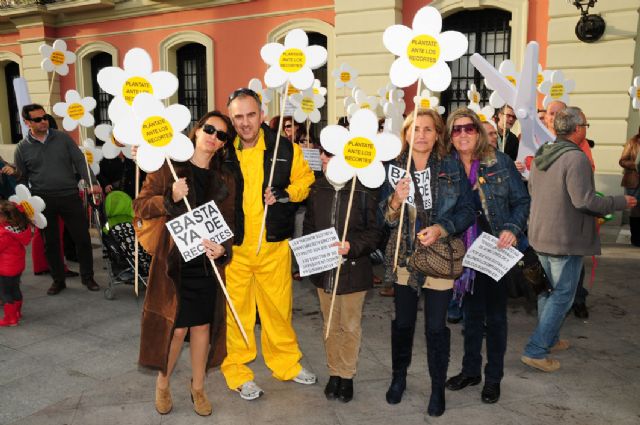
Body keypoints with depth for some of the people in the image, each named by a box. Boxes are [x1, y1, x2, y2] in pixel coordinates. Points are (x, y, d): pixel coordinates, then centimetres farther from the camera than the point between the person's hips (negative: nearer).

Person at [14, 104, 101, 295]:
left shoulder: (63, 138, 3)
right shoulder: (22, 148, 4)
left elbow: (80, 161, 0)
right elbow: (22, 179, 10)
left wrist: (92, 183, -14)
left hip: (70, 196, 0)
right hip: (43, 201, 1)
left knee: (82, 238, 2)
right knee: (50, 243, 10)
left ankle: (87, 277, 19)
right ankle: (58, 280, 26)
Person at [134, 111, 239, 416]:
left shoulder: (225, 177, 7)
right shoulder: (170, 167, -2)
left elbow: (229, 220, 8)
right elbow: (140, 206, -3)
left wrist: (223, 247, -11)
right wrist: (170, 198, -20)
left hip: (208, 262, 3)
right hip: (173, 260, -3)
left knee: (202, 325, 10)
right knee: (175, 327, 2)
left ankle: (198, 387, 31)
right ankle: (162, 383, 30)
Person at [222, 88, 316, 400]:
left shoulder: (285, 149, 1)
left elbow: (306, 180, 10)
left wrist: (286, 194, -9)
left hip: (274, 245, 1)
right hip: (232, 246, -1)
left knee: (279, 305, 12)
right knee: (236, 308, 7)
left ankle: (286, 363, 33)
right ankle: (235, 369, 25)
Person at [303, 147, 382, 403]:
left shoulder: (364, 192, -13)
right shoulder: (317, 190, 2)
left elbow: (375, 231, -10)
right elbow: (309, 225, 12)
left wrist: (352, 247, -23)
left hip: (354, 270, -4)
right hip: (323, 270, 4)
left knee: (350, 326, 11)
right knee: (330, 325, 17)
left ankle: (347, 375, 30)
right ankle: (334, 373, 35)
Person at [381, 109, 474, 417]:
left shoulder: (452, 167, -2)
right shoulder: (392, 167, -3)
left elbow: (467, 211, -2)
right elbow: (383, 218, -4)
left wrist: (441, 228, -17)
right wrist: (395, 200, -24)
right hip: (404, 256, 1)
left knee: (436, 327, 6)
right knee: (403, 322, 14)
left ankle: (438, 387, 26)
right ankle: (398, 377, 36)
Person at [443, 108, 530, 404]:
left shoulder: (500, 162, -7)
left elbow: (522, 201, -4)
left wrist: (513, 229, -18)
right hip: (464, 252, 3)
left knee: (495, 315, 10)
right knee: (471, 313, 17)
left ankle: (493, 377, 26)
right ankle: (471, 370, 33)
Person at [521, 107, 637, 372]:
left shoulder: (541, 155, 7)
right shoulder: (575, 157, -20)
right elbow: (585, 201, -22)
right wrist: (622, 202, -9)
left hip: (540, 235, 9)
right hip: (565, 239, -8)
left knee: (548, 290, 21)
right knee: (562, 296, 1)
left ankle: (549, 339, 34)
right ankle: (536, 351, 1)